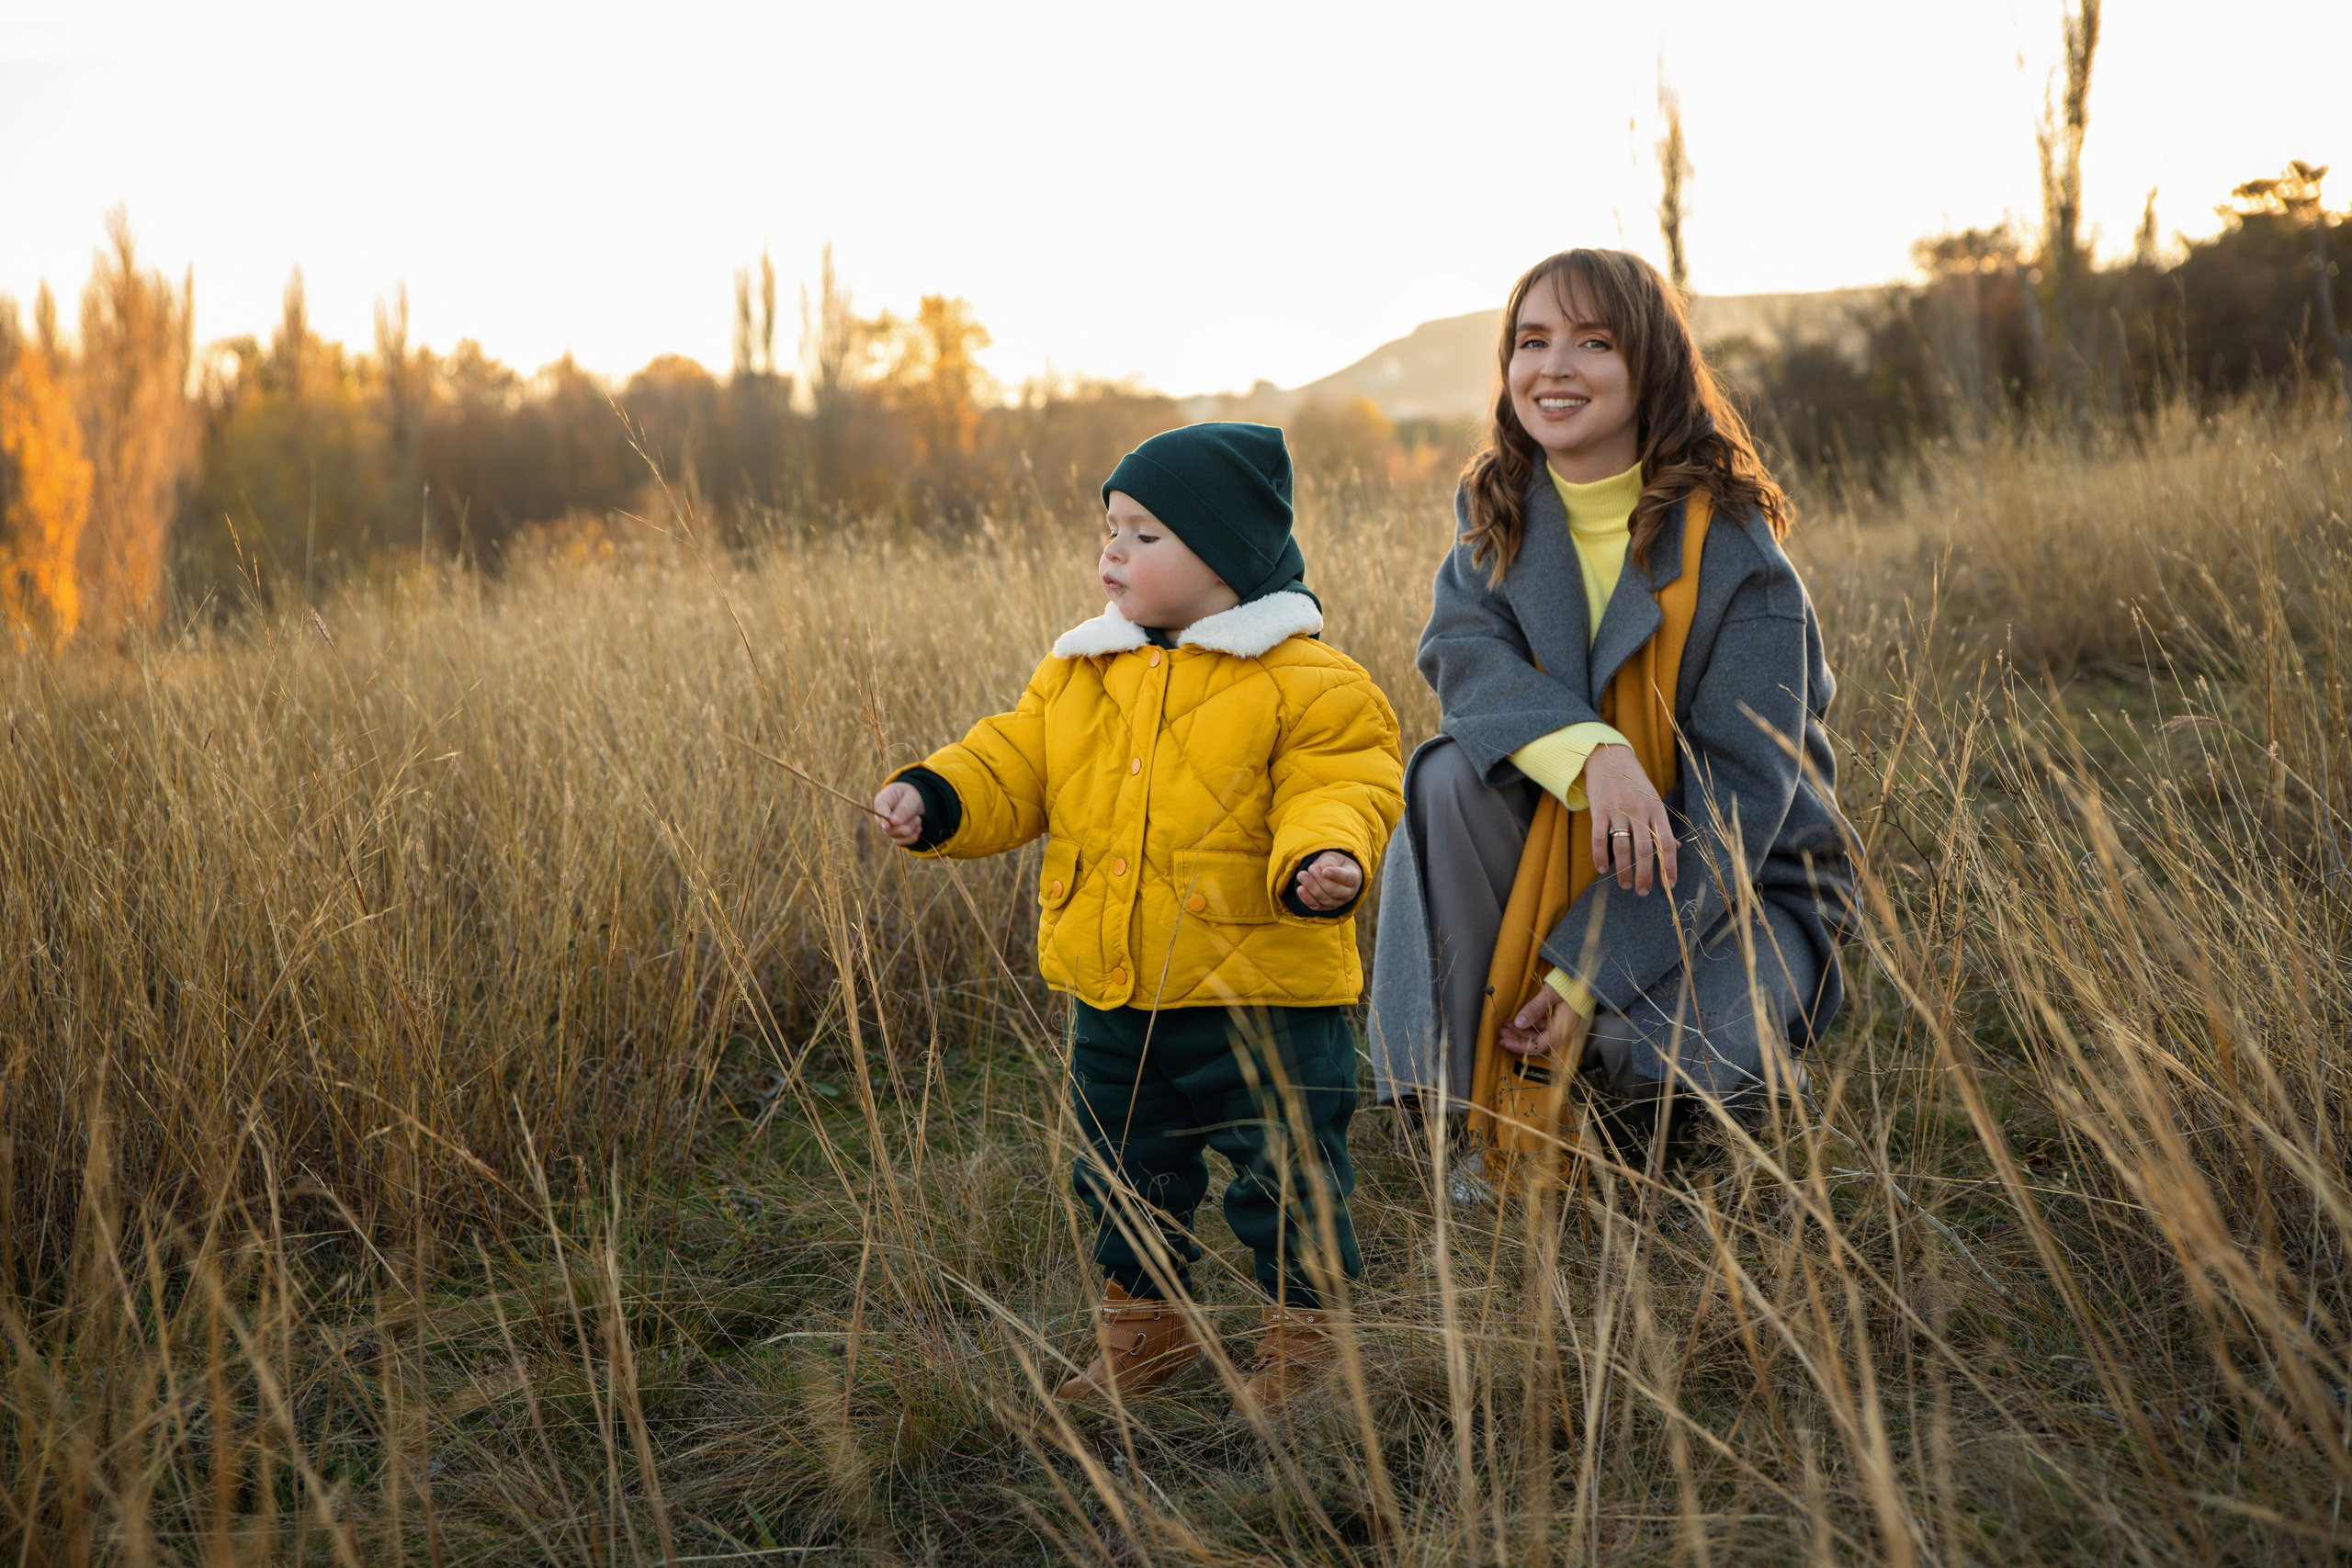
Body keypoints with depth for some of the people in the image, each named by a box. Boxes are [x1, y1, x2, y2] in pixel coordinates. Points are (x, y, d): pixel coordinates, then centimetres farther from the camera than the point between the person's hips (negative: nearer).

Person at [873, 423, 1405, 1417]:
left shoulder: (1304, 683, -11)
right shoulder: (1077, 673, 7)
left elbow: (1340, 788, -15)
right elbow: (1014, 767, 10)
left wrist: (1325, 855, -35)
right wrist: (932, 798, -7)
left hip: (1257, 991, -6)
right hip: (1112, 994, 6)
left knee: (1284, 1168, 5)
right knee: (1125, 1169, 18)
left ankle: (1304, 1326, 23)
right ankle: (1143, 1323, 35)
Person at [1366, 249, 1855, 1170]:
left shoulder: (1729, 549, -17)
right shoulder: (1496, 510, 0)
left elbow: (1738, 795, -20)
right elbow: (1462, 651, -18)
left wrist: (1590, 971, -26)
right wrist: (1591, 752, -39)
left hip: (1737, 880, -4)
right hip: (1557, 855, 5)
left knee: (1665, 1069, -32)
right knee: (1454, 774, -24)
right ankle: (1472, 1106, -15)